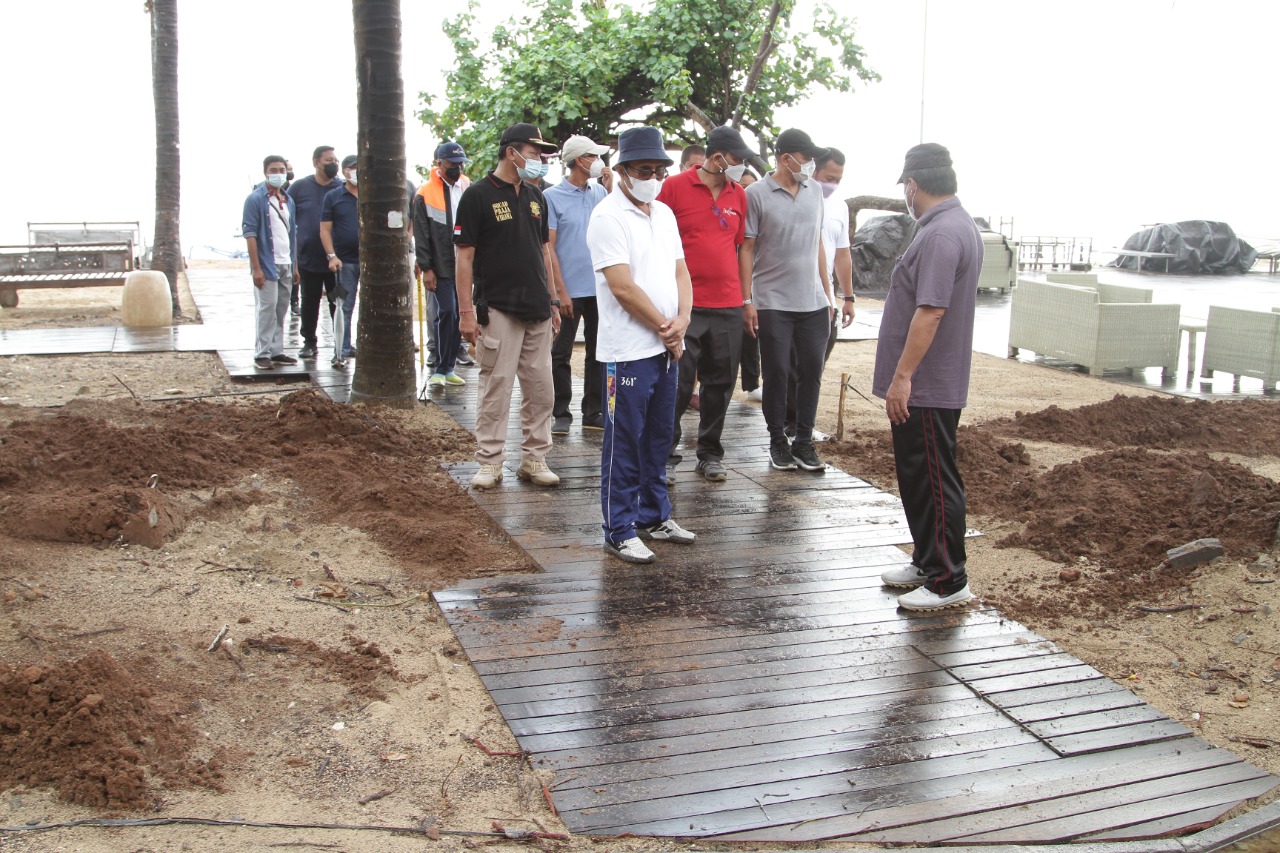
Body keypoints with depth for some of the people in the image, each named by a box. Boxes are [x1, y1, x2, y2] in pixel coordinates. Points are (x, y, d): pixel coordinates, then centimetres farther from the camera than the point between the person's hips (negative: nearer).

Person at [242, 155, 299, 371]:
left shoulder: (288, 200, 15)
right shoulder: (255, 199, -6)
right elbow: (249, 234, -11)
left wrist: (295, 265, 16)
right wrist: (256, 268, -17)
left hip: (286, 265, 7)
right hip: (267, 264, -7)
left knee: (281, 310, 10)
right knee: (266, 309, -6)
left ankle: (276, 351, 17)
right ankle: (262, 354, 0)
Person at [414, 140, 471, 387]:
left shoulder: (469, 189, 9)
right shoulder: (425, 194, -4)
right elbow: (421, 235, -5)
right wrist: (426, 268, -9)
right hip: (441, 268, -5)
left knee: (458, 316, 7)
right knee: (445, 313, -9)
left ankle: (449, 368, 16)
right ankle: (439, 370, -1)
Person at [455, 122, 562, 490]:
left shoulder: (536, 197, 14)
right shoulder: (478, 195, -5)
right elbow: (465, 256, -8)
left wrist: (552, 302, 17)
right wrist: (466, 311, -13)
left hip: (537, 310, 6)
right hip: (498, 309, -6)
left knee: (540, 389, 7)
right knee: (496, 388, -3)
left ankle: (534, 458, 17)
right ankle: (489, 463, 6)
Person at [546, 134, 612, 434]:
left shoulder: (600, 192, 8)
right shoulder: (553, 197, -6)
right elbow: (548, 248, -8)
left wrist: (611, 187, -3)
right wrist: (560, 291, -14)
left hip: (600, 287, 5)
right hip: (570, 290, -5)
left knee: (598, 352, 11)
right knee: (561, 354, 4)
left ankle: (593, 412, 21)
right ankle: (561, 414, 14)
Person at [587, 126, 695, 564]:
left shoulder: (664, 213, 14)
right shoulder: (608, 217, -12)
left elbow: (680, 270, 13)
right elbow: (623, 287, -18)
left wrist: (681, 320, -6)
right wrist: (666, 328, -10)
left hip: (667, 347, 8)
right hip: (628, 350, -8)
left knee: (658, 437, 16)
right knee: (624, 444, -1)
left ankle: (655, 516, 29)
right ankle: (620, 531, 8)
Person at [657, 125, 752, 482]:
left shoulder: (739, 195, 11)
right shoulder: (676, 187, -3)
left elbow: (741, 247, 16)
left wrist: (746, 298, 13)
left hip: (727, 307, 5)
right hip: (685, 305, -4)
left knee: (720, 384, 10)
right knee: (677, 384, -3)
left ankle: (710, 454, 22)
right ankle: (664, 450, 13)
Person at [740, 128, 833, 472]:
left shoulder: (814, 191, 8)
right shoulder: (756, 194, -6)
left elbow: (818, 244, 15)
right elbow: (746, 249, -6)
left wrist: (827, 292, 14)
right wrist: (747, 300, -10)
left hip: (813, 302, 4)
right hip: (773, 302, -4)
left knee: (811, 372, 6)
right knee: (776, 373, 3)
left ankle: (804, 441, 17)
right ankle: (778, 441, 17)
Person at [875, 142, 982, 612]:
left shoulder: (942, 234, -21)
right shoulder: (956, 225, 14)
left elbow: (930, 312, -27)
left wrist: (903, 376, -24)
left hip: (925, 386, -11)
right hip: (922, 384, 11)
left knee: (934, 482, -3)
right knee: (917, 477, 19)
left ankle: (949, 581, 5)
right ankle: (927, 561, 30)